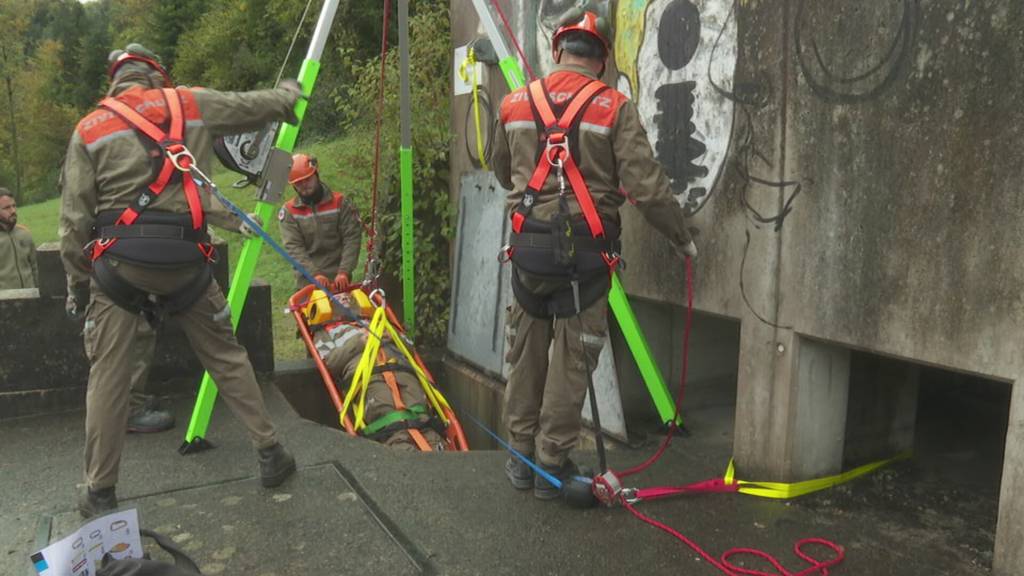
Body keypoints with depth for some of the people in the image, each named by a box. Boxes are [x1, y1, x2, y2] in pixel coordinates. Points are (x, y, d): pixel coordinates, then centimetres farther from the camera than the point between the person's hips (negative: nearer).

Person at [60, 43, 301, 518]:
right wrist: (287, 93, 44)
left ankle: (99, 493, 19)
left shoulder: (89, 129, 10)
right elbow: (260, 106, 23)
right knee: (227, 358, 14)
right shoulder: (191, 103, 10)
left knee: (107, 378, 9)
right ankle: (271, 453, 19)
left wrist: (77, 282, 14)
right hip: (184, 262, 0)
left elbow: (75, 218, 5)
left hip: (118, 264, 0)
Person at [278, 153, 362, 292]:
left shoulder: (340, 203, 1)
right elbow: (293, 247, -6)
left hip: (339, 281, 0)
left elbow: (352, 239, -4)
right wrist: (315, 274, -21)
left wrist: (343, 272, -17)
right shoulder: (288, 211, 2)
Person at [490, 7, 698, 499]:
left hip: (528, 244, 3)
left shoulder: (515, 104, 6)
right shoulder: (614, 108, -6)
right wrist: (681, 237, 4)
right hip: (584, 251, -3)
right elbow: (646, 186, -10)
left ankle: (521, 456, 26)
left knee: (525, 353, 16)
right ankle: (552, 463, 18)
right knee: (572, 360, 9)